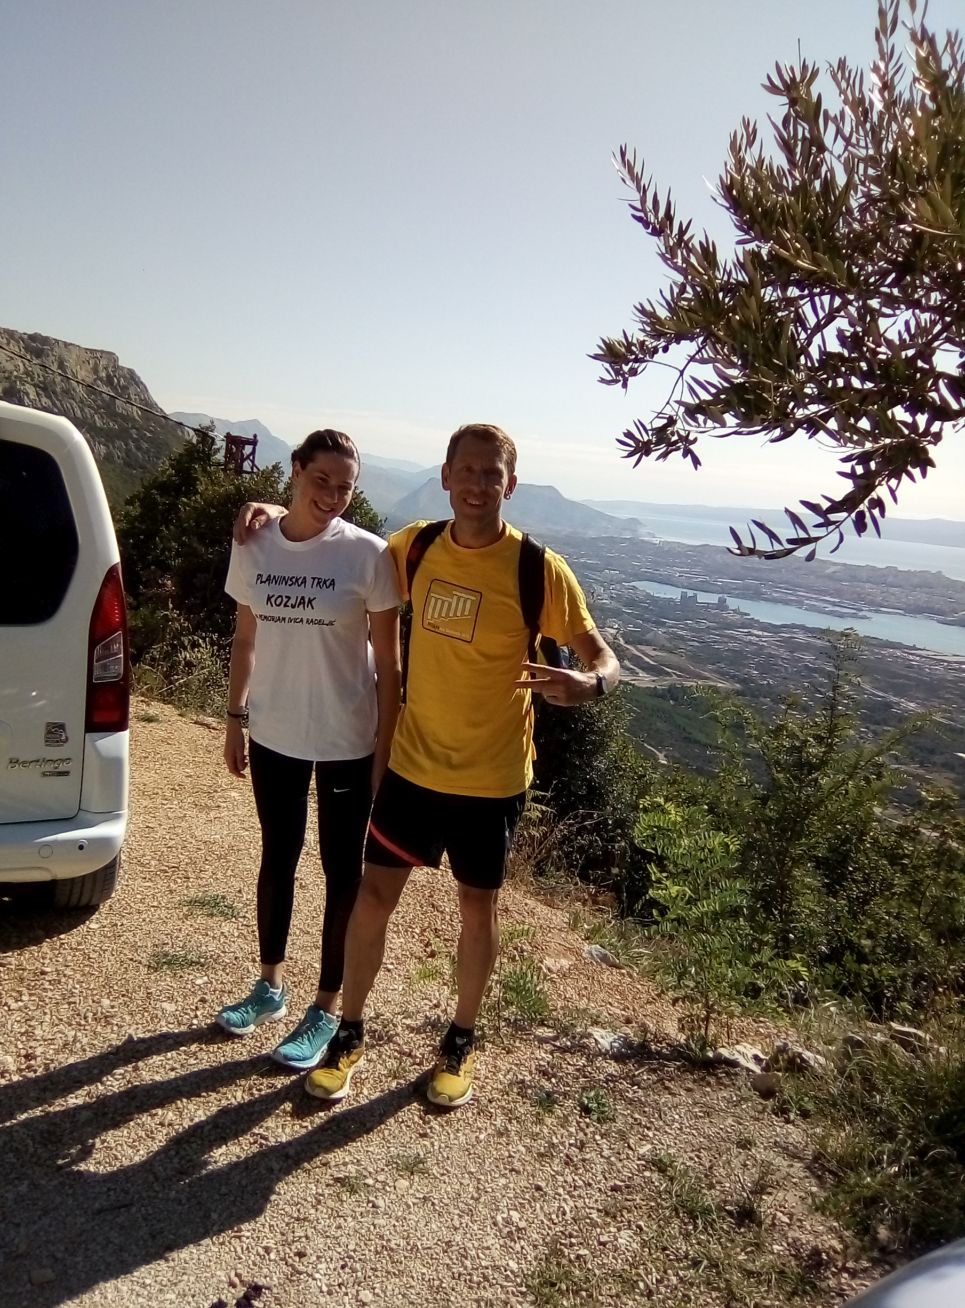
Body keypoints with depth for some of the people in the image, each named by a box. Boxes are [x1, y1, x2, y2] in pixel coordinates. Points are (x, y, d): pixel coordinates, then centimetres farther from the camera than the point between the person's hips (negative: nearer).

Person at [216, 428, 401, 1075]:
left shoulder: (367, 555, -13)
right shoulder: (254, 547, -2)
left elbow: (388, 661, -9)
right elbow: (245, 640, 9)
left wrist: (385, 748, -10)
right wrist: (236, 718, 10)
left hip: (346, 741, -4)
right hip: (273, 734, 4)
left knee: (341, 870, 9)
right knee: (277, 858, 20)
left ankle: (326, 1010, 27)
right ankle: (271, 985, 40)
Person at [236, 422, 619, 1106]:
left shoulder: (540, 571, -15)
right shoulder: (415, 547, -3)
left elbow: (604, 657, -10)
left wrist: (589, 683, -34)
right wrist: (281, 514, 3)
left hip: (491, 776, -3)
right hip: (413, 763, 3)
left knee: (477, 906, 13)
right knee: (374, 892, 8)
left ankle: (462, 1039, 36)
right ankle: (351, 1032, 30)